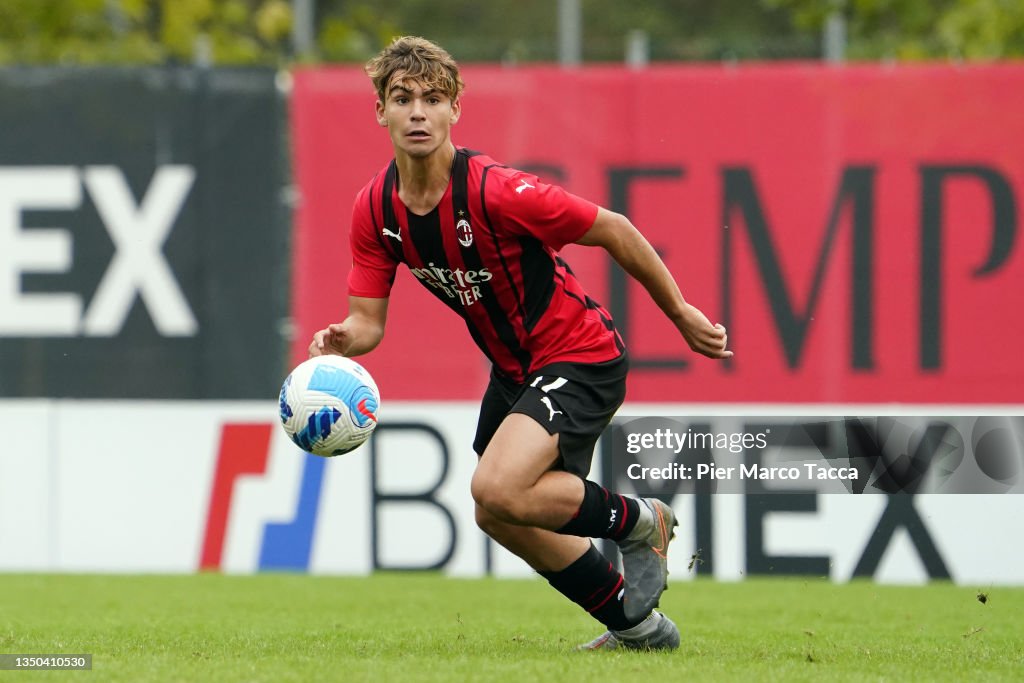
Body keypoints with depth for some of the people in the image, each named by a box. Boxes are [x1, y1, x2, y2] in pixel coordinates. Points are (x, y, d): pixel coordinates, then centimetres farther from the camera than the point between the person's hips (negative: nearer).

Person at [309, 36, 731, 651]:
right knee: (503, 518, 17)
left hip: (582, 356, -8)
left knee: (498, 491, -27)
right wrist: (343, 339, -28)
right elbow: (369, 319, -3)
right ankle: (638, 625, 35)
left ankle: (639, 522, 0)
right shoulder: (376, 210, -8)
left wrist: (682, 316, -8)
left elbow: (613, 231, -17)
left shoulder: (494, 191, -28)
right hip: (514, 366, 8)